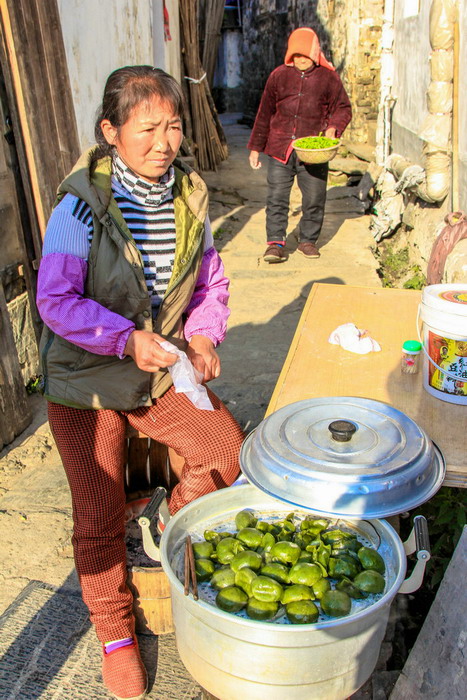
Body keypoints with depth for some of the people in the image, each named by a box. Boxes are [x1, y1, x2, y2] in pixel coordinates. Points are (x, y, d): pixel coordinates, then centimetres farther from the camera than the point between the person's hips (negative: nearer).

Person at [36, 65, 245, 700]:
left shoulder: (188, 199, -3)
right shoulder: (82, 207, -19)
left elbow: (210, 280, 7)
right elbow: (55, 302, -18)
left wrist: (202, 336, -10)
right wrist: (126, 338, -26)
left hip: (162, 372, 4)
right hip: (87, 384, -4)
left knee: (228, 449, -7)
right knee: (100, 514, 6)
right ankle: (115, 634, 31)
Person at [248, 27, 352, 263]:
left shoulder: (328, 77, 5)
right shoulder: (279, 76, 8)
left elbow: (343, 108, 12)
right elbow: (265, 113, 13)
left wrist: (333, 128, -9)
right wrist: (255, 147, 13)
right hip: (280, 148, 1)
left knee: (314, 199, 4)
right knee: (276, 197, -3)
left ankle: (308, 241, 20)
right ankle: (275, 243, 5)